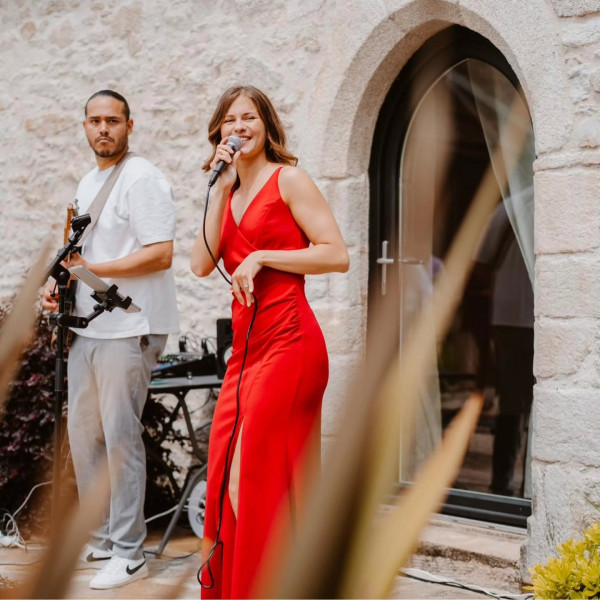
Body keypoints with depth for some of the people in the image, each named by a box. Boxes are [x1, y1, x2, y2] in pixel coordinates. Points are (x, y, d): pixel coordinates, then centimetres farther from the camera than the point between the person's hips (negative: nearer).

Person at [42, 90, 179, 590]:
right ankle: (101, 539, 25)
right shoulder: (87, 183, 19)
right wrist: (60, 281, 9)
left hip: (128, 328, -9)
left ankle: (128, 554, 3)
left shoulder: (141, 179, -10)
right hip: (87, 325, 9)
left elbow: (160, 253, -19)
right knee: (83, 434, 12)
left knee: (120, 438, -6)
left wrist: (91, 268, -18)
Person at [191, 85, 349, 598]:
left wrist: (261, 257, -12)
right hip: (247, 346, 7)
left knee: (253, 479, -7)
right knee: (227, 480, 7)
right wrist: (222, 189, 1)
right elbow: (202, 264, 3)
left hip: (288, 342, -7)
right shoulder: (229, 194, 19)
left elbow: (336, 254, -10)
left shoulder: (287, 179, -1)